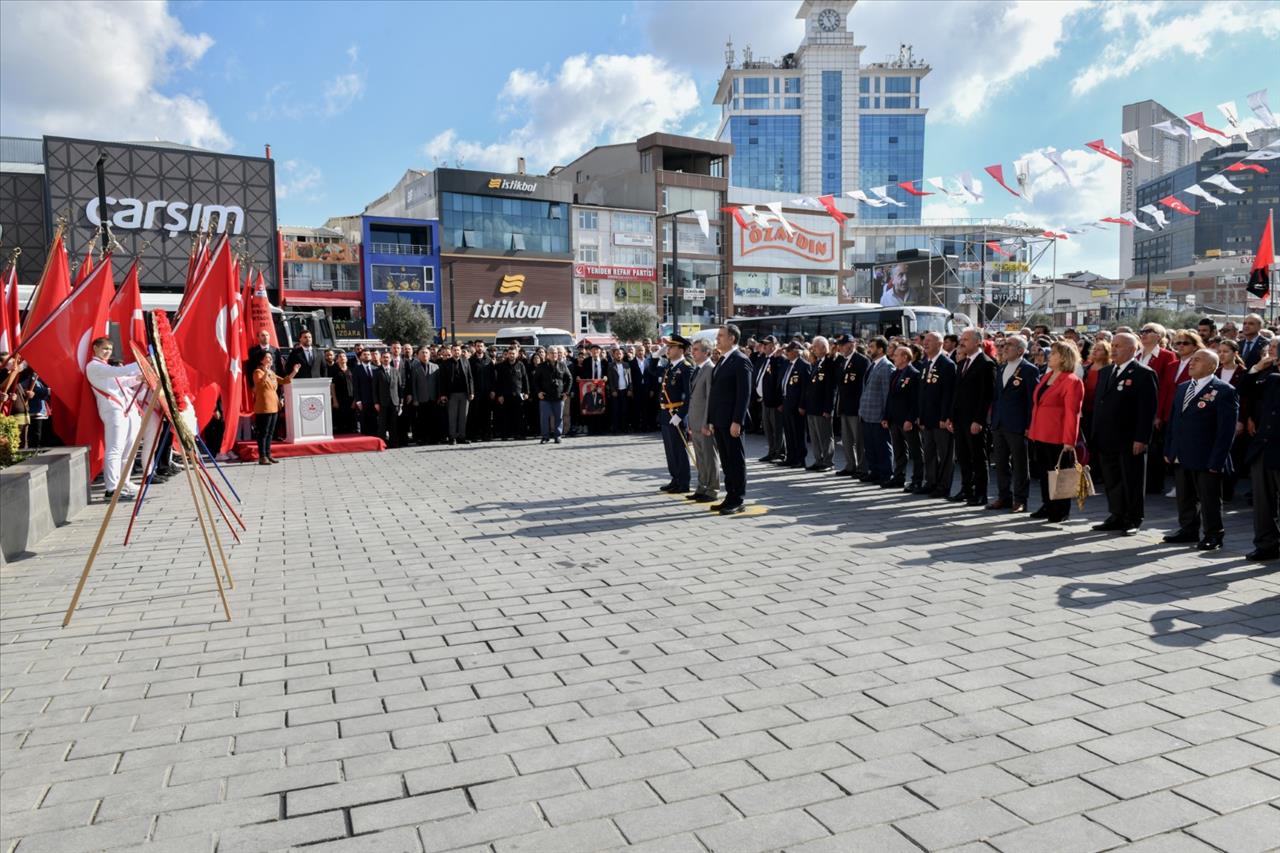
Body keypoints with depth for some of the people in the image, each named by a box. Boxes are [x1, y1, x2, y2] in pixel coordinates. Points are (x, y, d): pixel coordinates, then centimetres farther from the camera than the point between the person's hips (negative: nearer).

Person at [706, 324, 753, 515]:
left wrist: (737, 421, -20)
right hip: (719, 421, 9)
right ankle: (730, 497, 19)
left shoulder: (741, 361, -10)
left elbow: (744, 394, -16)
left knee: (736, 461, 0)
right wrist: (711, 420, 15)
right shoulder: (721, 361, 16)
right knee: (726, 461, 12)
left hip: (731, 421, -9)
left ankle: (739, 500, 6)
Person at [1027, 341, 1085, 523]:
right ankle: (1047, 507, 25)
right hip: (1039, 435, 8)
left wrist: (1069, 441, -19)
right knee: (1043, 472, 13)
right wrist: (1031, 428, 14)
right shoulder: (1046, 376, 14)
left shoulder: (1072, 382, -11)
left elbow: (1072, 413, -16)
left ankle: (1062, 511, 13)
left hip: (1057, 438, -8)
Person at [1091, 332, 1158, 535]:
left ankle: (1133, 521, 14)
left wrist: (1141, 439, -17)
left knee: (1132, 482, 4)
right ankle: (1116, 517, 22)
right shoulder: (1105, 372, 15)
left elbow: (1148, 409, -12)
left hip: (1130, 441, -6)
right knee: (1112, 481, 12)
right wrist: (1096, 435, 12)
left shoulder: (1144, 374, -7)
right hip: (1106, 440, 6)